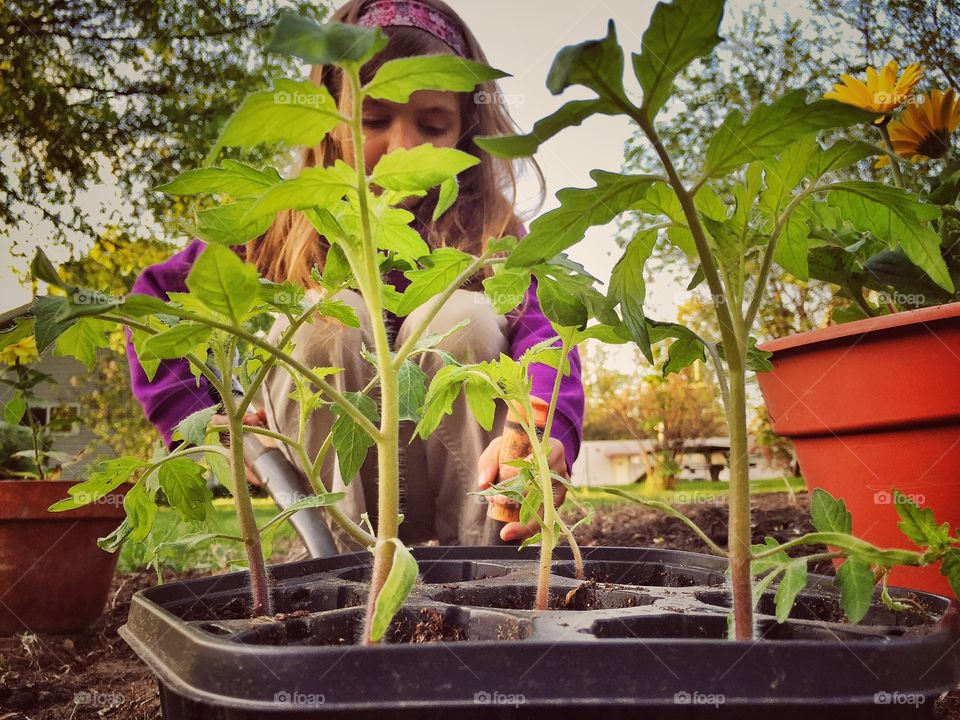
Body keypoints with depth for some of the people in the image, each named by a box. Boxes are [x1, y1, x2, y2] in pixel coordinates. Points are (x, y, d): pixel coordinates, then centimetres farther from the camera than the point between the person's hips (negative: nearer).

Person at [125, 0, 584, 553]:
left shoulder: (490, 228, -8)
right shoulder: (284, 228, -5)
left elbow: (541, 330, -26)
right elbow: (155, 296, 3)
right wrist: (196, 419, -11)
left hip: (461, 485, 0)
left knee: (459, 315, -25)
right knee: (331, 314, -24)